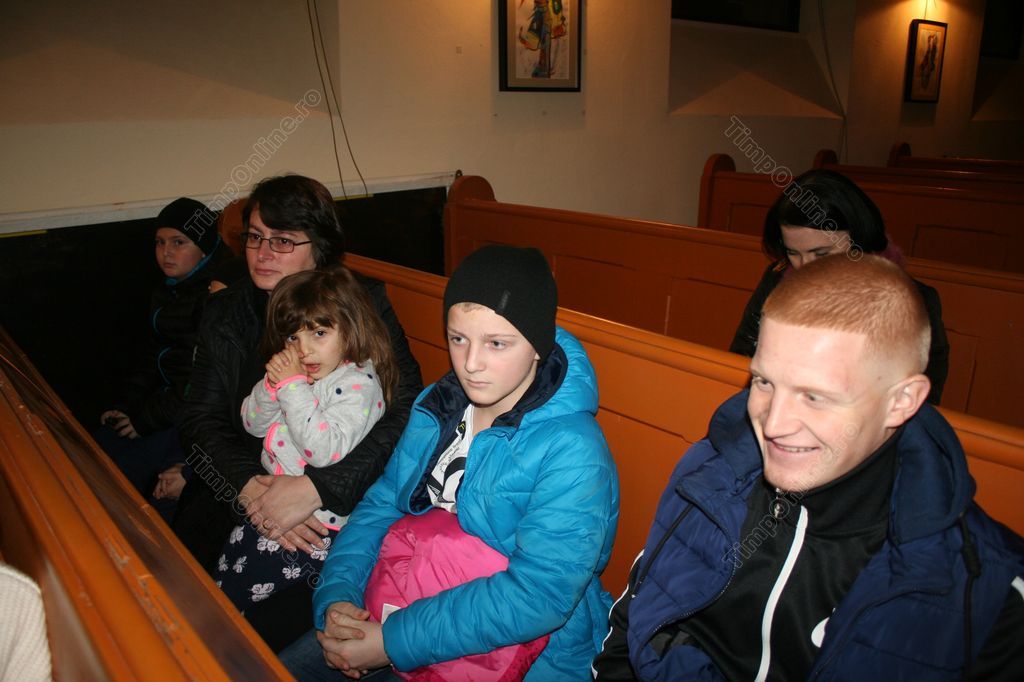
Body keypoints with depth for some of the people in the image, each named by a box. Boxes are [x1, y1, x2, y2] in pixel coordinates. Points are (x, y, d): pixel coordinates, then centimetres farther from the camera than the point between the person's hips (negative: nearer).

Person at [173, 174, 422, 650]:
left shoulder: (366, 303, -6)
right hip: (242, 484, 4)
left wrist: (316, 488, -25)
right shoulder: (224, 313, 6)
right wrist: (248, 487, -20)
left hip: (341, 498, -3)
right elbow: (201, 421, 0)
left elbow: (406, 410, -16)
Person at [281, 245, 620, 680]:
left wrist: (395, 641, -24)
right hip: (406, 607, 6)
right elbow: (381, 505, 5)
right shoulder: (438, 408, 0)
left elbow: (536, 598, -27)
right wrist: (336, 596, -11)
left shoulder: (572, 452, -23)